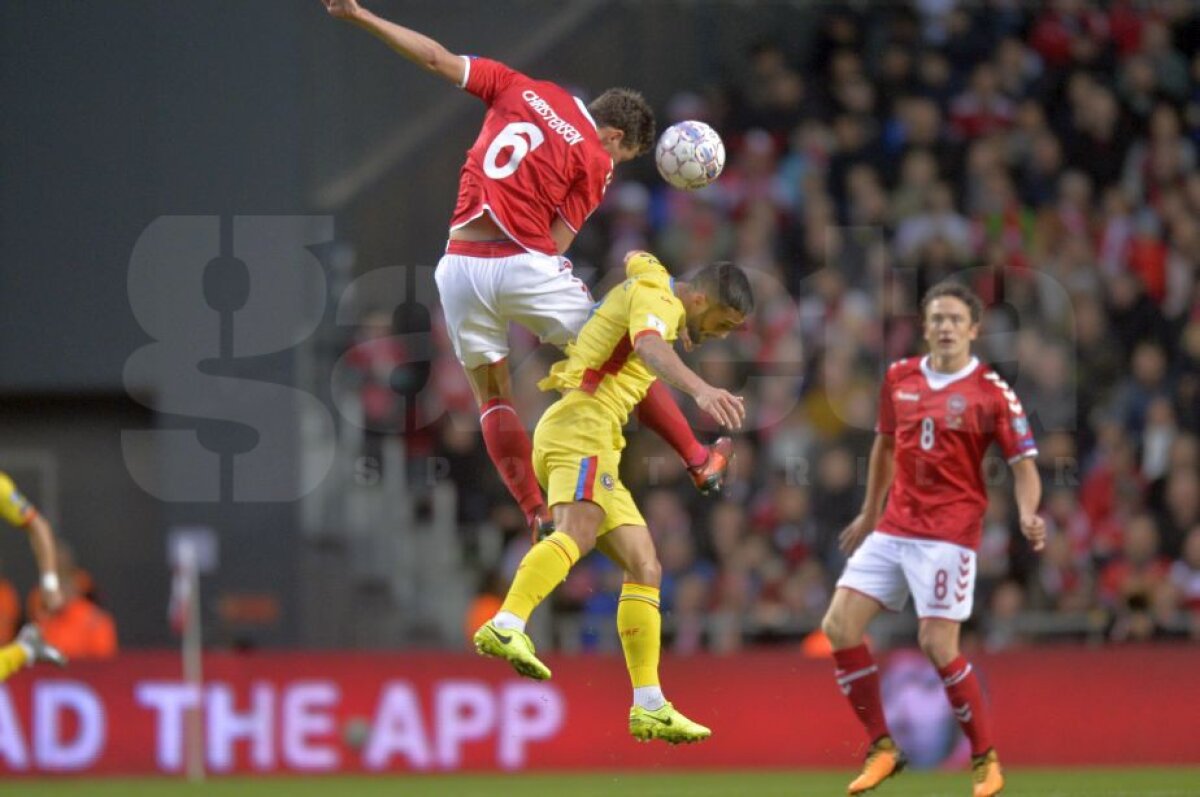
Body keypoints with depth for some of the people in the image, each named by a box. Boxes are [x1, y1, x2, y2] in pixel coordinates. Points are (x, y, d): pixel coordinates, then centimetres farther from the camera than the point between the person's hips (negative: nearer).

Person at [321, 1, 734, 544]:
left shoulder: (522, 91, 11)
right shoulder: (596, 162, 0)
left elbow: (437, 58, 11)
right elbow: (556, 242, -4)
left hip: (459, 264, 4)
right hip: (523, 264, -4)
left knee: (491, 396, 16)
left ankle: (537, 516, 7)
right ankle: (700, 462, 24)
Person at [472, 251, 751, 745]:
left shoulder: (650, 277, 25)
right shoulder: (658, 297, -6)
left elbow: (636, 259, 51)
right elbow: (650, 347, -30)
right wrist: (701, 389, -46)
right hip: (582, 425, -11)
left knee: (645, 568, 6)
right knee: (577, 532, -34)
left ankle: (649, 706, 2)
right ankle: (506, 626, -57)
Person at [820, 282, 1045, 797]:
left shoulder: (991, 393, -8)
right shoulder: (899, 379, 8)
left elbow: (1023, 464, -8)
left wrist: (1028, 517, -26)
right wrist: (870, 512, 27)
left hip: (948, 534, -6)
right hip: (894, 528, 6)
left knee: (937, 645, -13)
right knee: (839, 626, -4)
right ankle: (882, 748, 8)